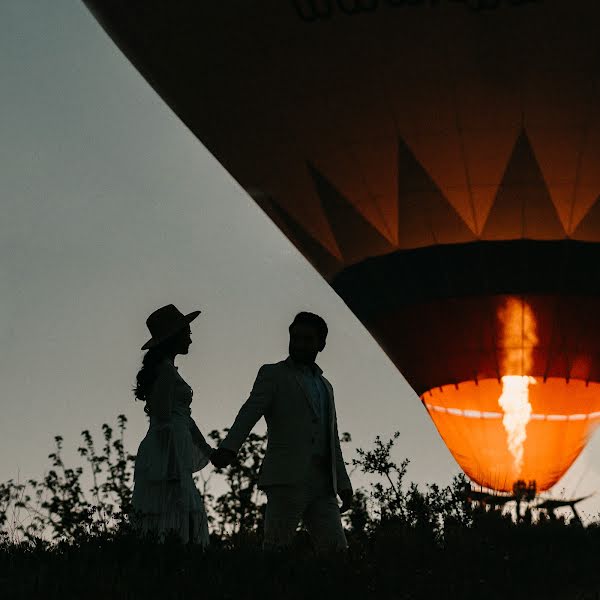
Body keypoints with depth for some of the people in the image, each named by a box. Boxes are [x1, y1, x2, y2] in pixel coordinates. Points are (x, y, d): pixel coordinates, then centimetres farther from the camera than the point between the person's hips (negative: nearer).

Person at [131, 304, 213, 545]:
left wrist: (208, 450, 29)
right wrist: (171, 469, -18)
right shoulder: (166, 370, -9)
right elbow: (164, 421, -15)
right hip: (168, 454, -10)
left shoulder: (166, 369, 21)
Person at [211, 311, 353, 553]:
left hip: (323, 485, 6)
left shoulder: (325, 386, 26)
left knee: (336, 550, -3)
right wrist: (229, 447, -27)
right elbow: (250, 412, -9)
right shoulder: (272, 374, 7)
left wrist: (343, 485, 19)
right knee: (276, 548, -11)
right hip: (287, 479, -6)